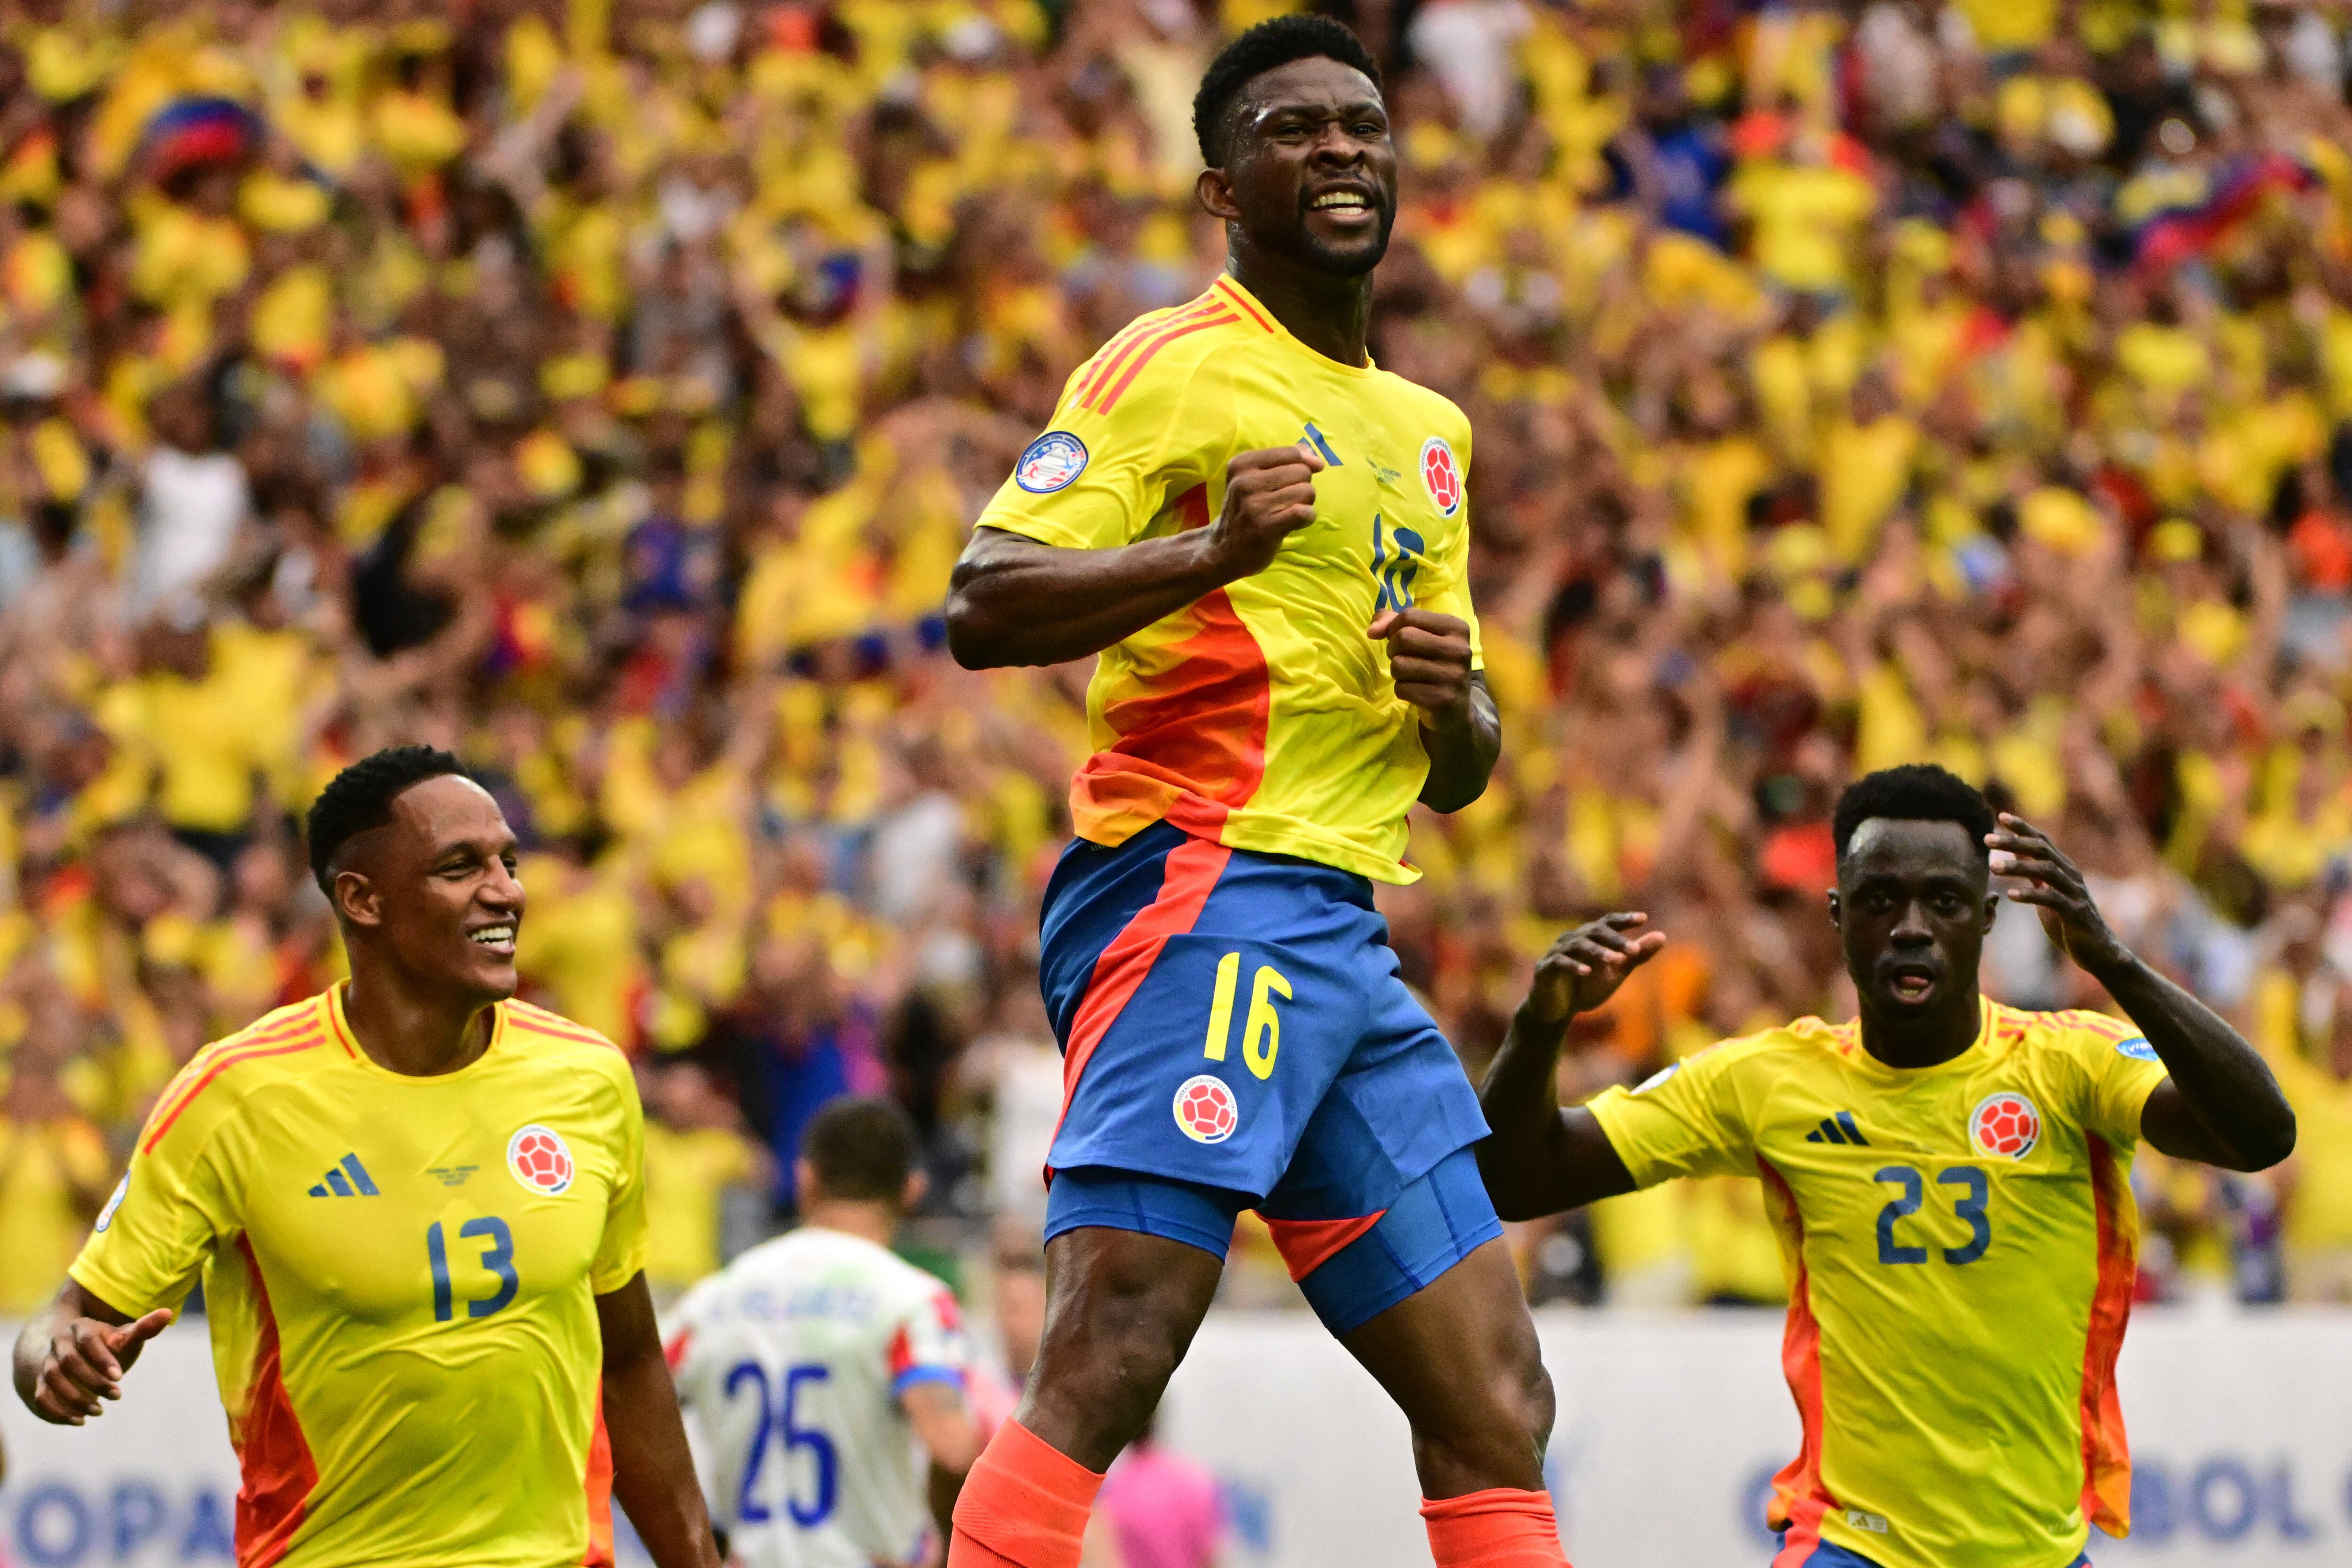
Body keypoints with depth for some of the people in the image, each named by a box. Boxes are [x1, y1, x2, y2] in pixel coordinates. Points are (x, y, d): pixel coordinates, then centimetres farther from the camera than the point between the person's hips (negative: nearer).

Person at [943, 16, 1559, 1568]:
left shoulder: (1428, 432, 24)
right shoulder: (1173, 366, -1)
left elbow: (1459, 778, 28)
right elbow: (982, 606, -12)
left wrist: (1458, 706, 4)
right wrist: (1211, 552, -25)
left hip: (1345, 945, 9)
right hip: (1199, 896, -8)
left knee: (1496, 1410, 7)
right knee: (1109, 1365, -22)